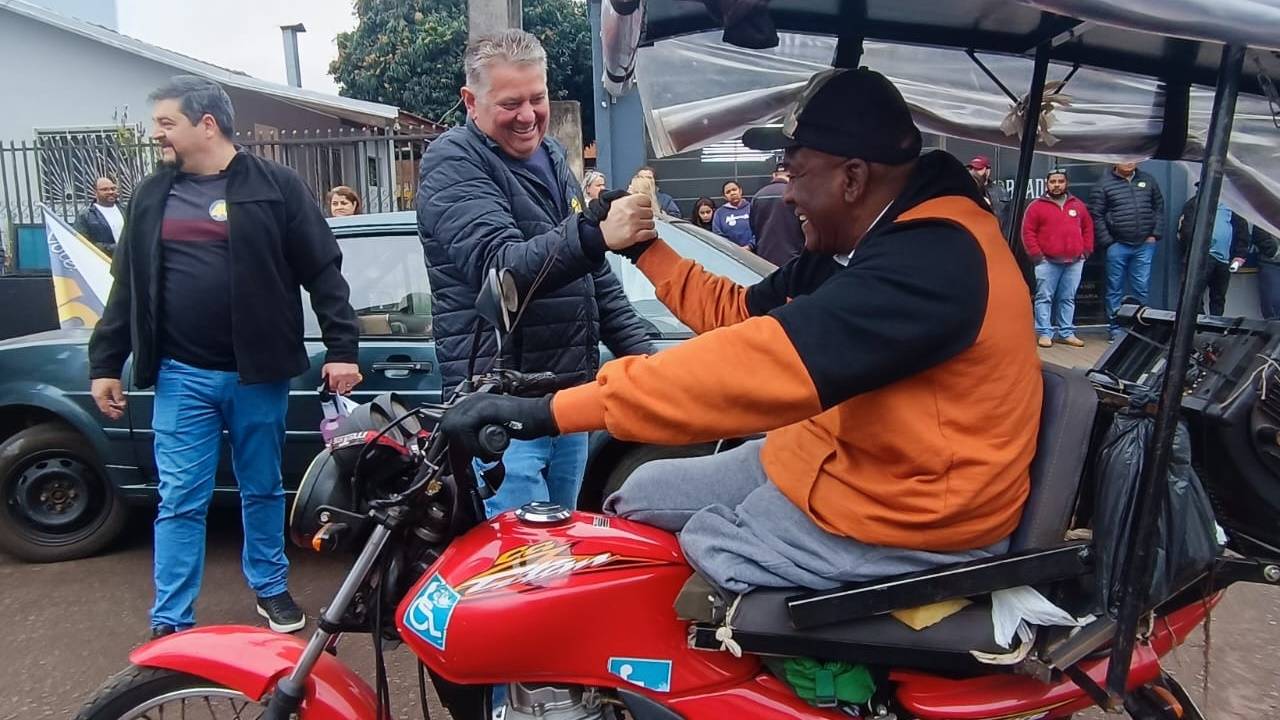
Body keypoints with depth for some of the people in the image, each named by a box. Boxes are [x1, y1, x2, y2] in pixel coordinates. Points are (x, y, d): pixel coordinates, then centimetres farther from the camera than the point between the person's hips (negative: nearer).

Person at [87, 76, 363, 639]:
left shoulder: (274, 186, -3)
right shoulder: (151, 196, 9)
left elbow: (323, 271, -5)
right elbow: (128, 286, 13)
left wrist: (341, 348, -11)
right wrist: (104, 364, 11)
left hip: (257, 374, -2)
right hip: (181, 376, 2)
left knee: (263, 490, 14)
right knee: (180, 502, 4)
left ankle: (270, 588, 33)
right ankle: (171, 624, 14)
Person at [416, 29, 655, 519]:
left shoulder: (551, 157, 15)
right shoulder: (452, 163, -10)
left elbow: (597, 277, 21)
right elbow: (499, 266, -27)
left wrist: (640, 351, 14)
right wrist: (595, 234, -40)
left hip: (570, 391, 8)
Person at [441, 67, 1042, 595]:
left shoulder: (934, 260, -28)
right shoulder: (863, 245, 6)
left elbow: (770, 362, -38)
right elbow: (743, 312, 16)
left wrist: (556, 409, -39)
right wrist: (643, 249, 11)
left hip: (905, 515, -10)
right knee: (641, 497, 11)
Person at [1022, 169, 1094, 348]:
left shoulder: (1078, 205, 12)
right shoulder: (1037, 206, -1)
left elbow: (1088, 228, 18)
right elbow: (1028, 232, -4)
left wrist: (1086, 251, 8)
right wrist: (1036, 255, -10)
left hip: (1074, 262, 4)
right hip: (1047, 262, -4)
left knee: (1068, 299, 8)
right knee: (1044, 298, -3)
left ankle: (1066, 333, 14)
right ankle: (1044, 333, 0)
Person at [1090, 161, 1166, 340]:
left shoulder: (1148, 181, 11)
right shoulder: (1105, 185, 0)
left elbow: (1159, 208, 14)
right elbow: (1096, 215, -2)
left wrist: (1155, 235, 4)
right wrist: (1108, 242, -7)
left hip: (1145, 246, 3)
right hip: (1117, 246, -3)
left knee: (1141, 288, 5)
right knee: (1115, 289, 3)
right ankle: (1115, 328, 9)